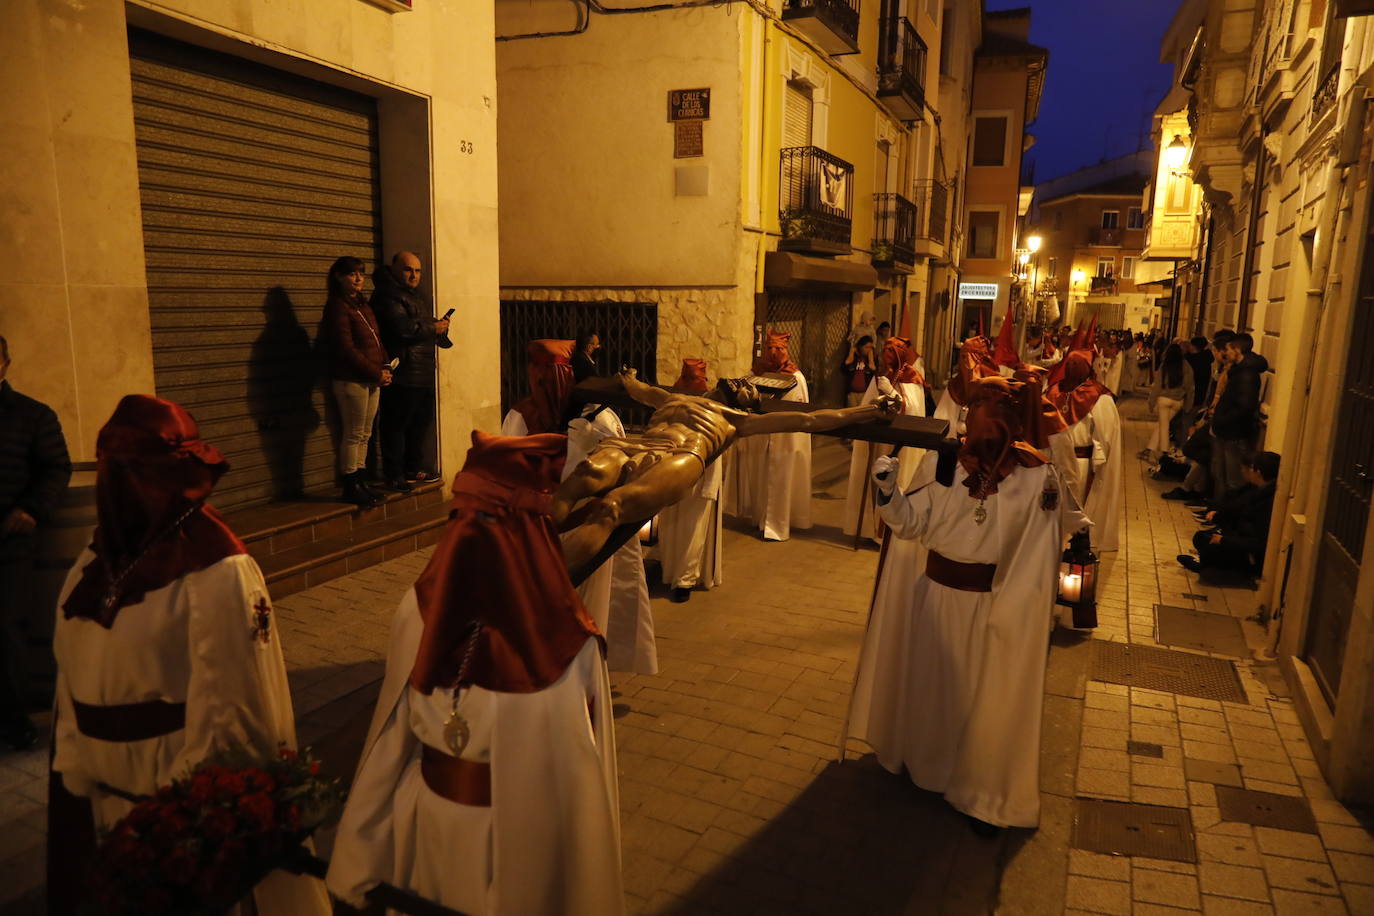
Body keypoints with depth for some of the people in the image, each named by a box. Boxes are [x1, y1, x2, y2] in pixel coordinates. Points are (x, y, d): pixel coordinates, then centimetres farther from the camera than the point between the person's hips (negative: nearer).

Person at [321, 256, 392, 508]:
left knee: (364, 435, 12)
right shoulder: (337, 307, -10)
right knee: (353, 435, -2)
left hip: (372, 380, 8)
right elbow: (346, 349, -16)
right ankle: (351, 487, 7)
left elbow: (377, 340, 17)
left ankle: (361, 483, 20)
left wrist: (385, 368, 1)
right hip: (351, 380, -8)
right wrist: (376, 374, -15)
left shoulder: (363, 305, 16)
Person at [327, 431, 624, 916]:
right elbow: (578, 774, -20)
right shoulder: (570, 642, -29)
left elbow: (392, 743, -8)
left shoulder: (419, 609, -19)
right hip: (524, 832, -3)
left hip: (426, 818, 3)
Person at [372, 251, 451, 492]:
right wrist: (434, 328, -10)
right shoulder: (387, 296, -10)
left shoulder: (420, 297, 20)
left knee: (422, 422, 15)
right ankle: (394, 476, 3)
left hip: (424, 373, 9)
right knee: (396, 425, -3)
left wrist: (440, 327, 2)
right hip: (401, 375, -9)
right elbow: (403, 328, -23)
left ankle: (414, 469, 27)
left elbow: (426, 327, 26)